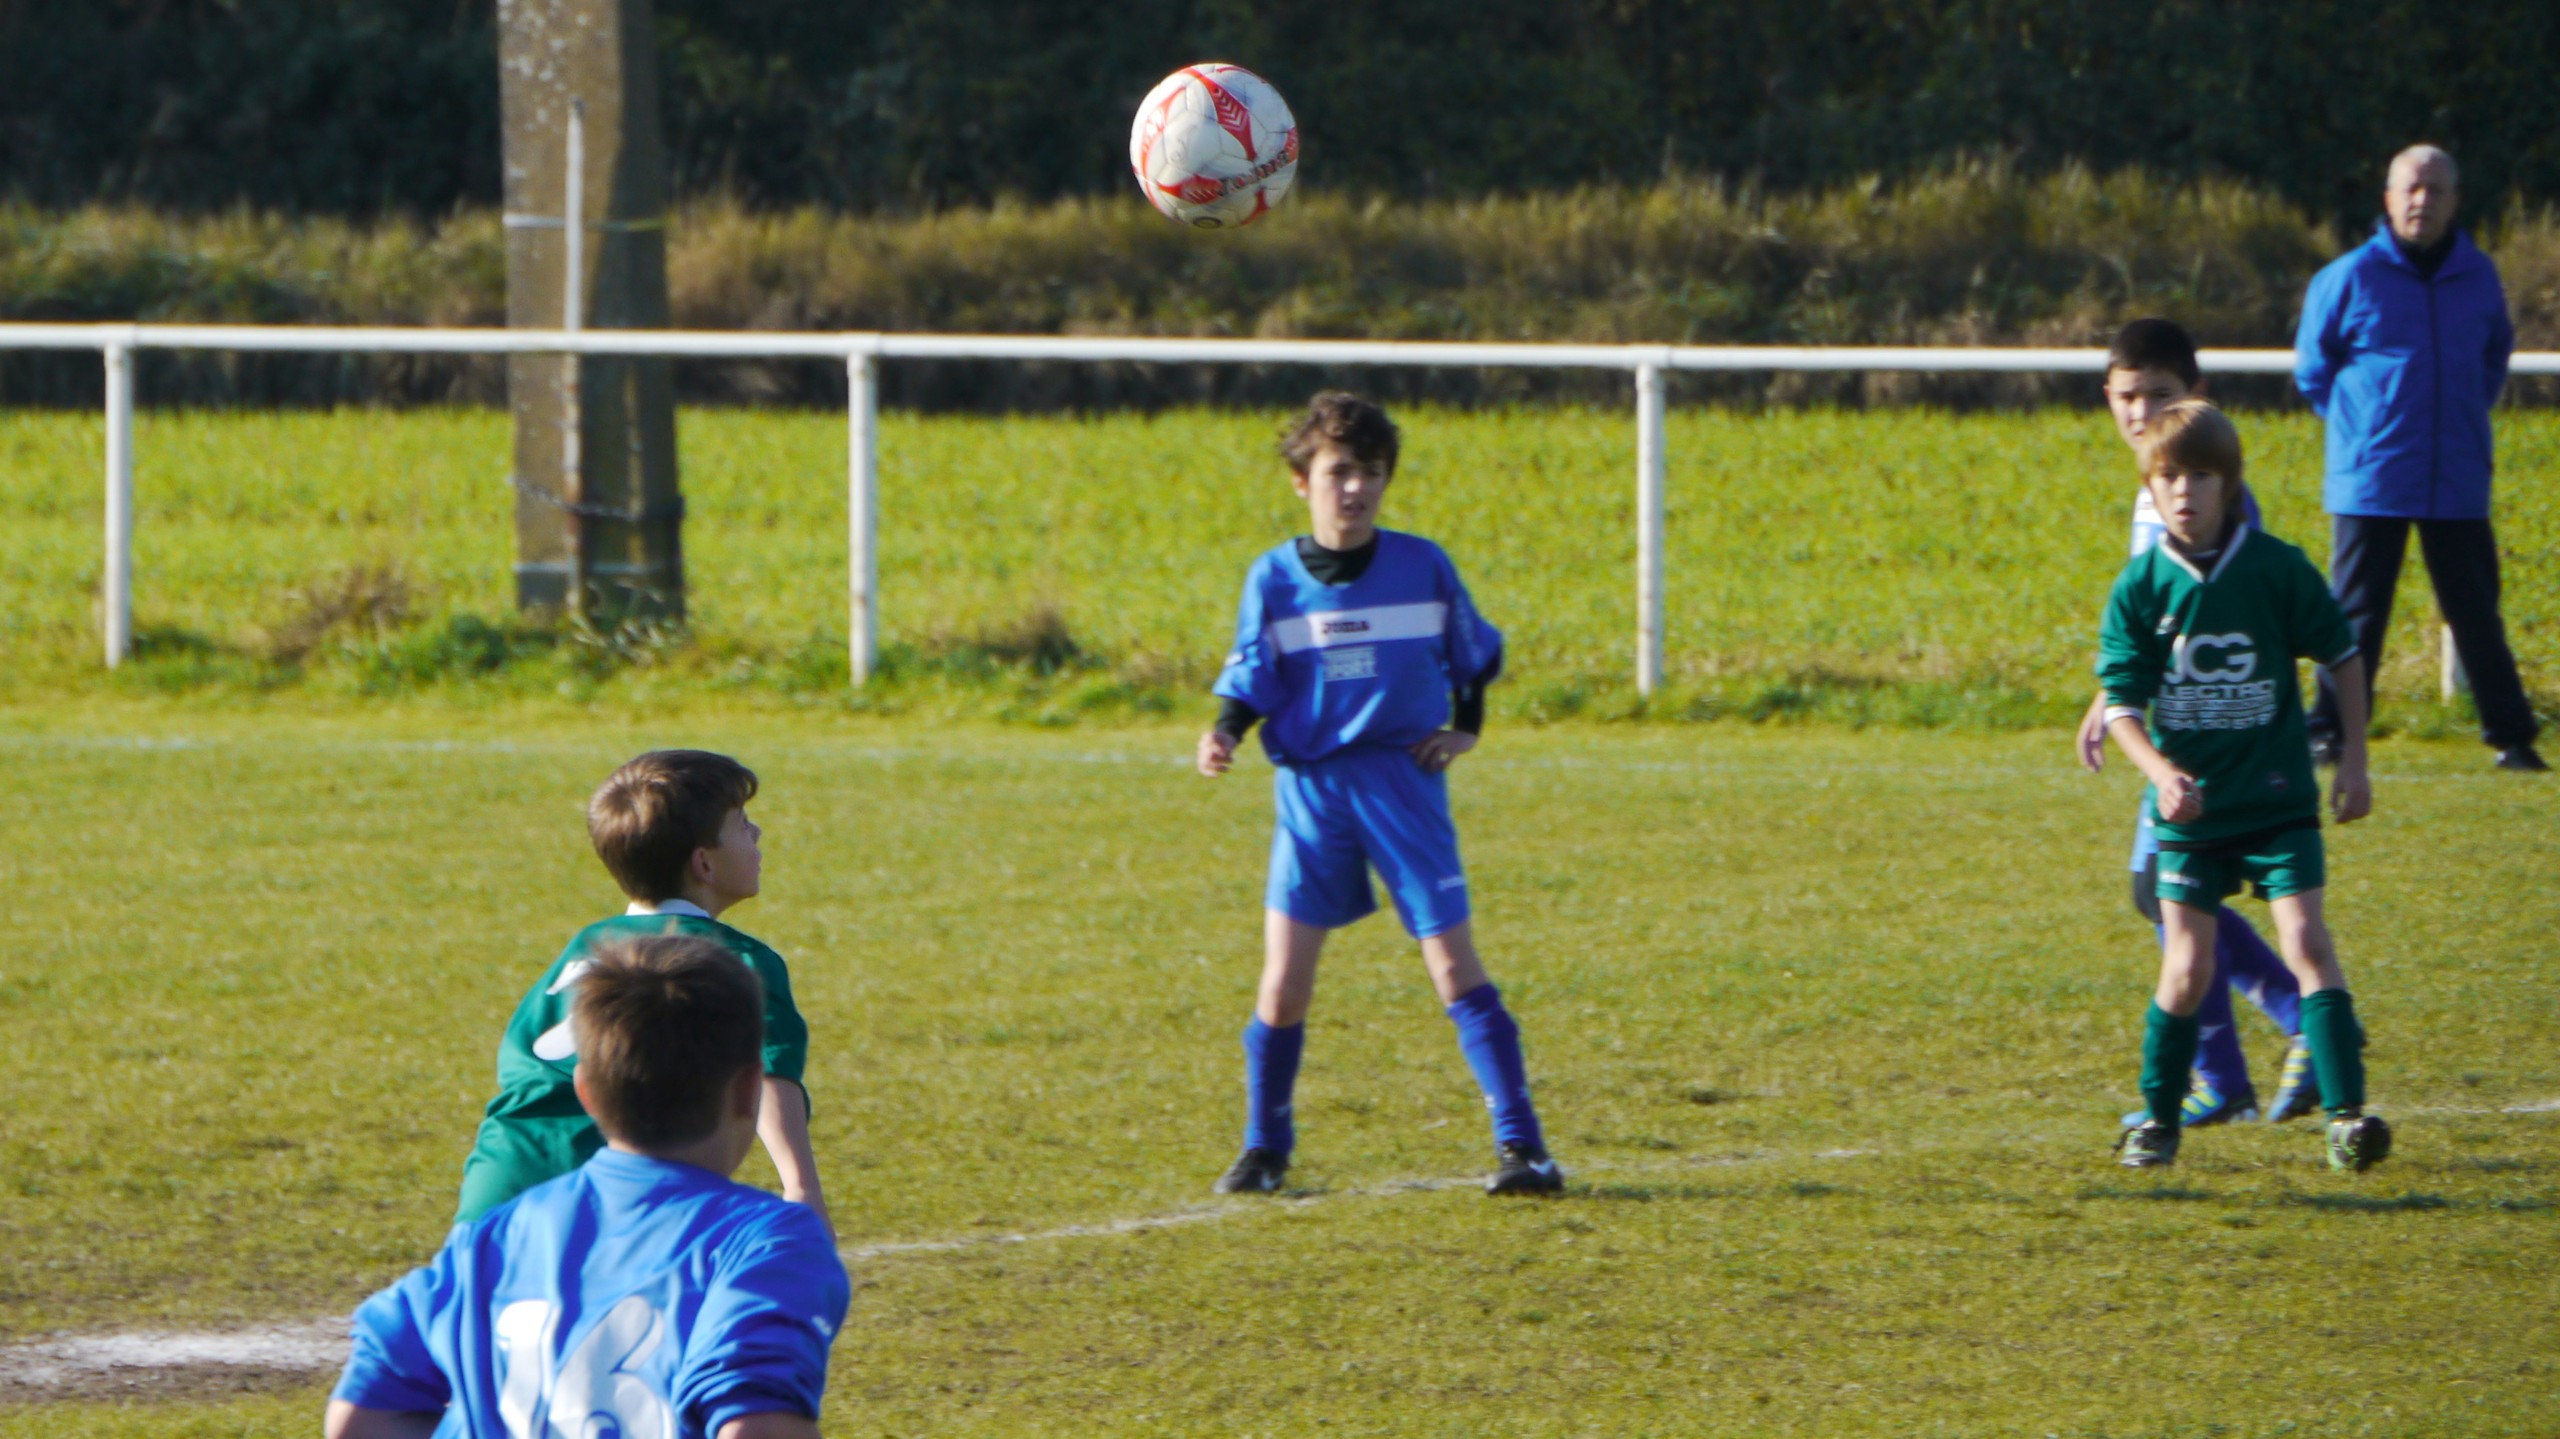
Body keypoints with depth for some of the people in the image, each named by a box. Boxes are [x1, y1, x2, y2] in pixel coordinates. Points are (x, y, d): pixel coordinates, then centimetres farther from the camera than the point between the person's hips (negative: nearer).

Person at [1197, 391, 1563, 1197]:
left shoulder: (1423, 567, 2)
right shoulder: (1275, 580, 1)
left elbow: (1474, 652, 17)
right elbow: (1251, 678, 2)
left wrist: (1466, 728, 7)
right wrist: (1225, 736, -16)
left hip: (1403, 777, -1)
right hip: (1309, 786, 1)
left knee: (1453, 961, -7)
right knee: (1285, 973, -5)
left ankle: (1521, 1145, -6)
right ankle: (1264, 1148, 12)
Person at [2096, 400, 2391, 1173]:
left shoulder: (2277, 569, -6)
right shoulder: (2141, 587, -5)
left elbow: (2342, 656, 6)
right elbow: (2122, 701, -6)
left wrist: (2353, 761, 3)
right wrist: (2160, 772, -24)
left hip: (2279, 800, -1)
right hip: (2191, 808, 1)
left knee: (2307, 941, -12)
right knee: (2189, 967, 0)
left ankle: (2347, 1112, -14)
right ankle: (2156, 1115, 19)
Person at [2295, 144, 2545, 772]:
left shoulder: (2479, 277, 6)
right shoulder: (2349, 277, -4)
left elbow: (2495, 355, 22)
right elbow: (2313, 367, 7)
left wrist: (2466, 416, 13)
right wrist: (2357, 421, 9)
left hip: (2458, 484, 3)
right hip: (2370, 481, -3)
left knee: (2477, 613, 5)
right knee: (2356, 616, 0)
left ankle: (2511, 736, 9)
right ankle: (2329, 733, 7)